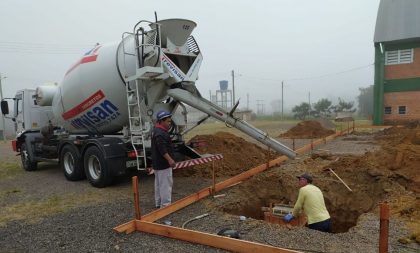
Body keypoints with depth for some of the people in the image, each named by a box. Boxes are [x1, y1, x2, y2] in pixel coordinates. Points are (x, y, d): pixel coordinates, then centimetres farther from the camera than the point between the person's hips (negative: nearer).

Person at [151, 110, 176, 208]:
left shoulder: (157, 130, 13)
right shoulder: (160, 133, -22)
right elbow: (162, 149, -30)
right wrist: (170, 160, -31)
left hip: (157, 163, 11)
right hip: (163, 164, -11)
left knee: (159, 184, 17)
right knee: (166, 184, -4)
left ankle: (159, 203, 27)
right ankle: (165, 204, 1)